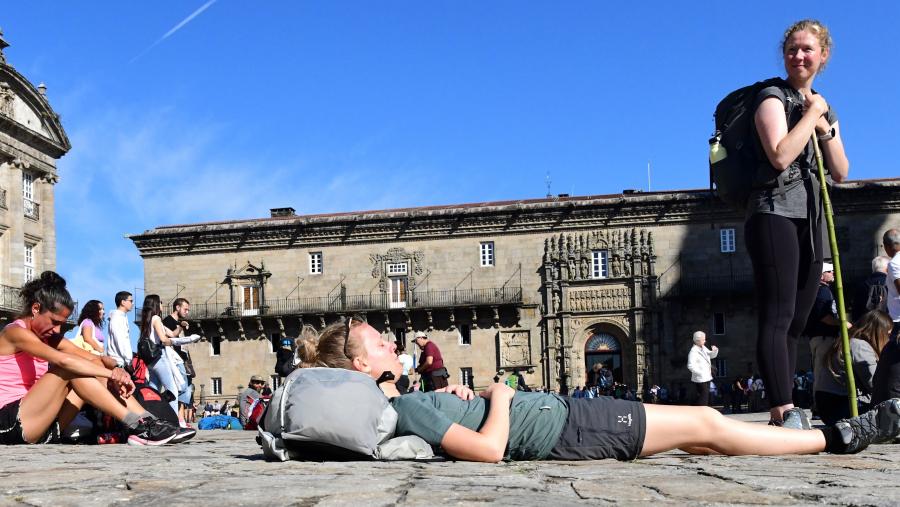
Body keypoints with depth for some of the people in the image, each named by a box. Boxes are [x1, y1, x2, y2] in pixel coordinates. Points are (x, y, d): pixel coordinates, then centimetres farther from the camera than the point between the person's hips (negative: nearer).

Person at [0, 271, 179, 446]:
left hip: (39, 424, 8)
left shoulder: (49, 336, 15)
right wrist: (113, 373, -28)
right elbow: (64, 360, -28)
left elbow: (96, 358, 3)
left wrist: (115, 368, -19)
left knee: (95, 366, -4)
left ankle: (146, 421, -17)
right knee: (70, 367, -23)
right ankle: (136, 426, -28)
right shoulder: (15, 332, -11)